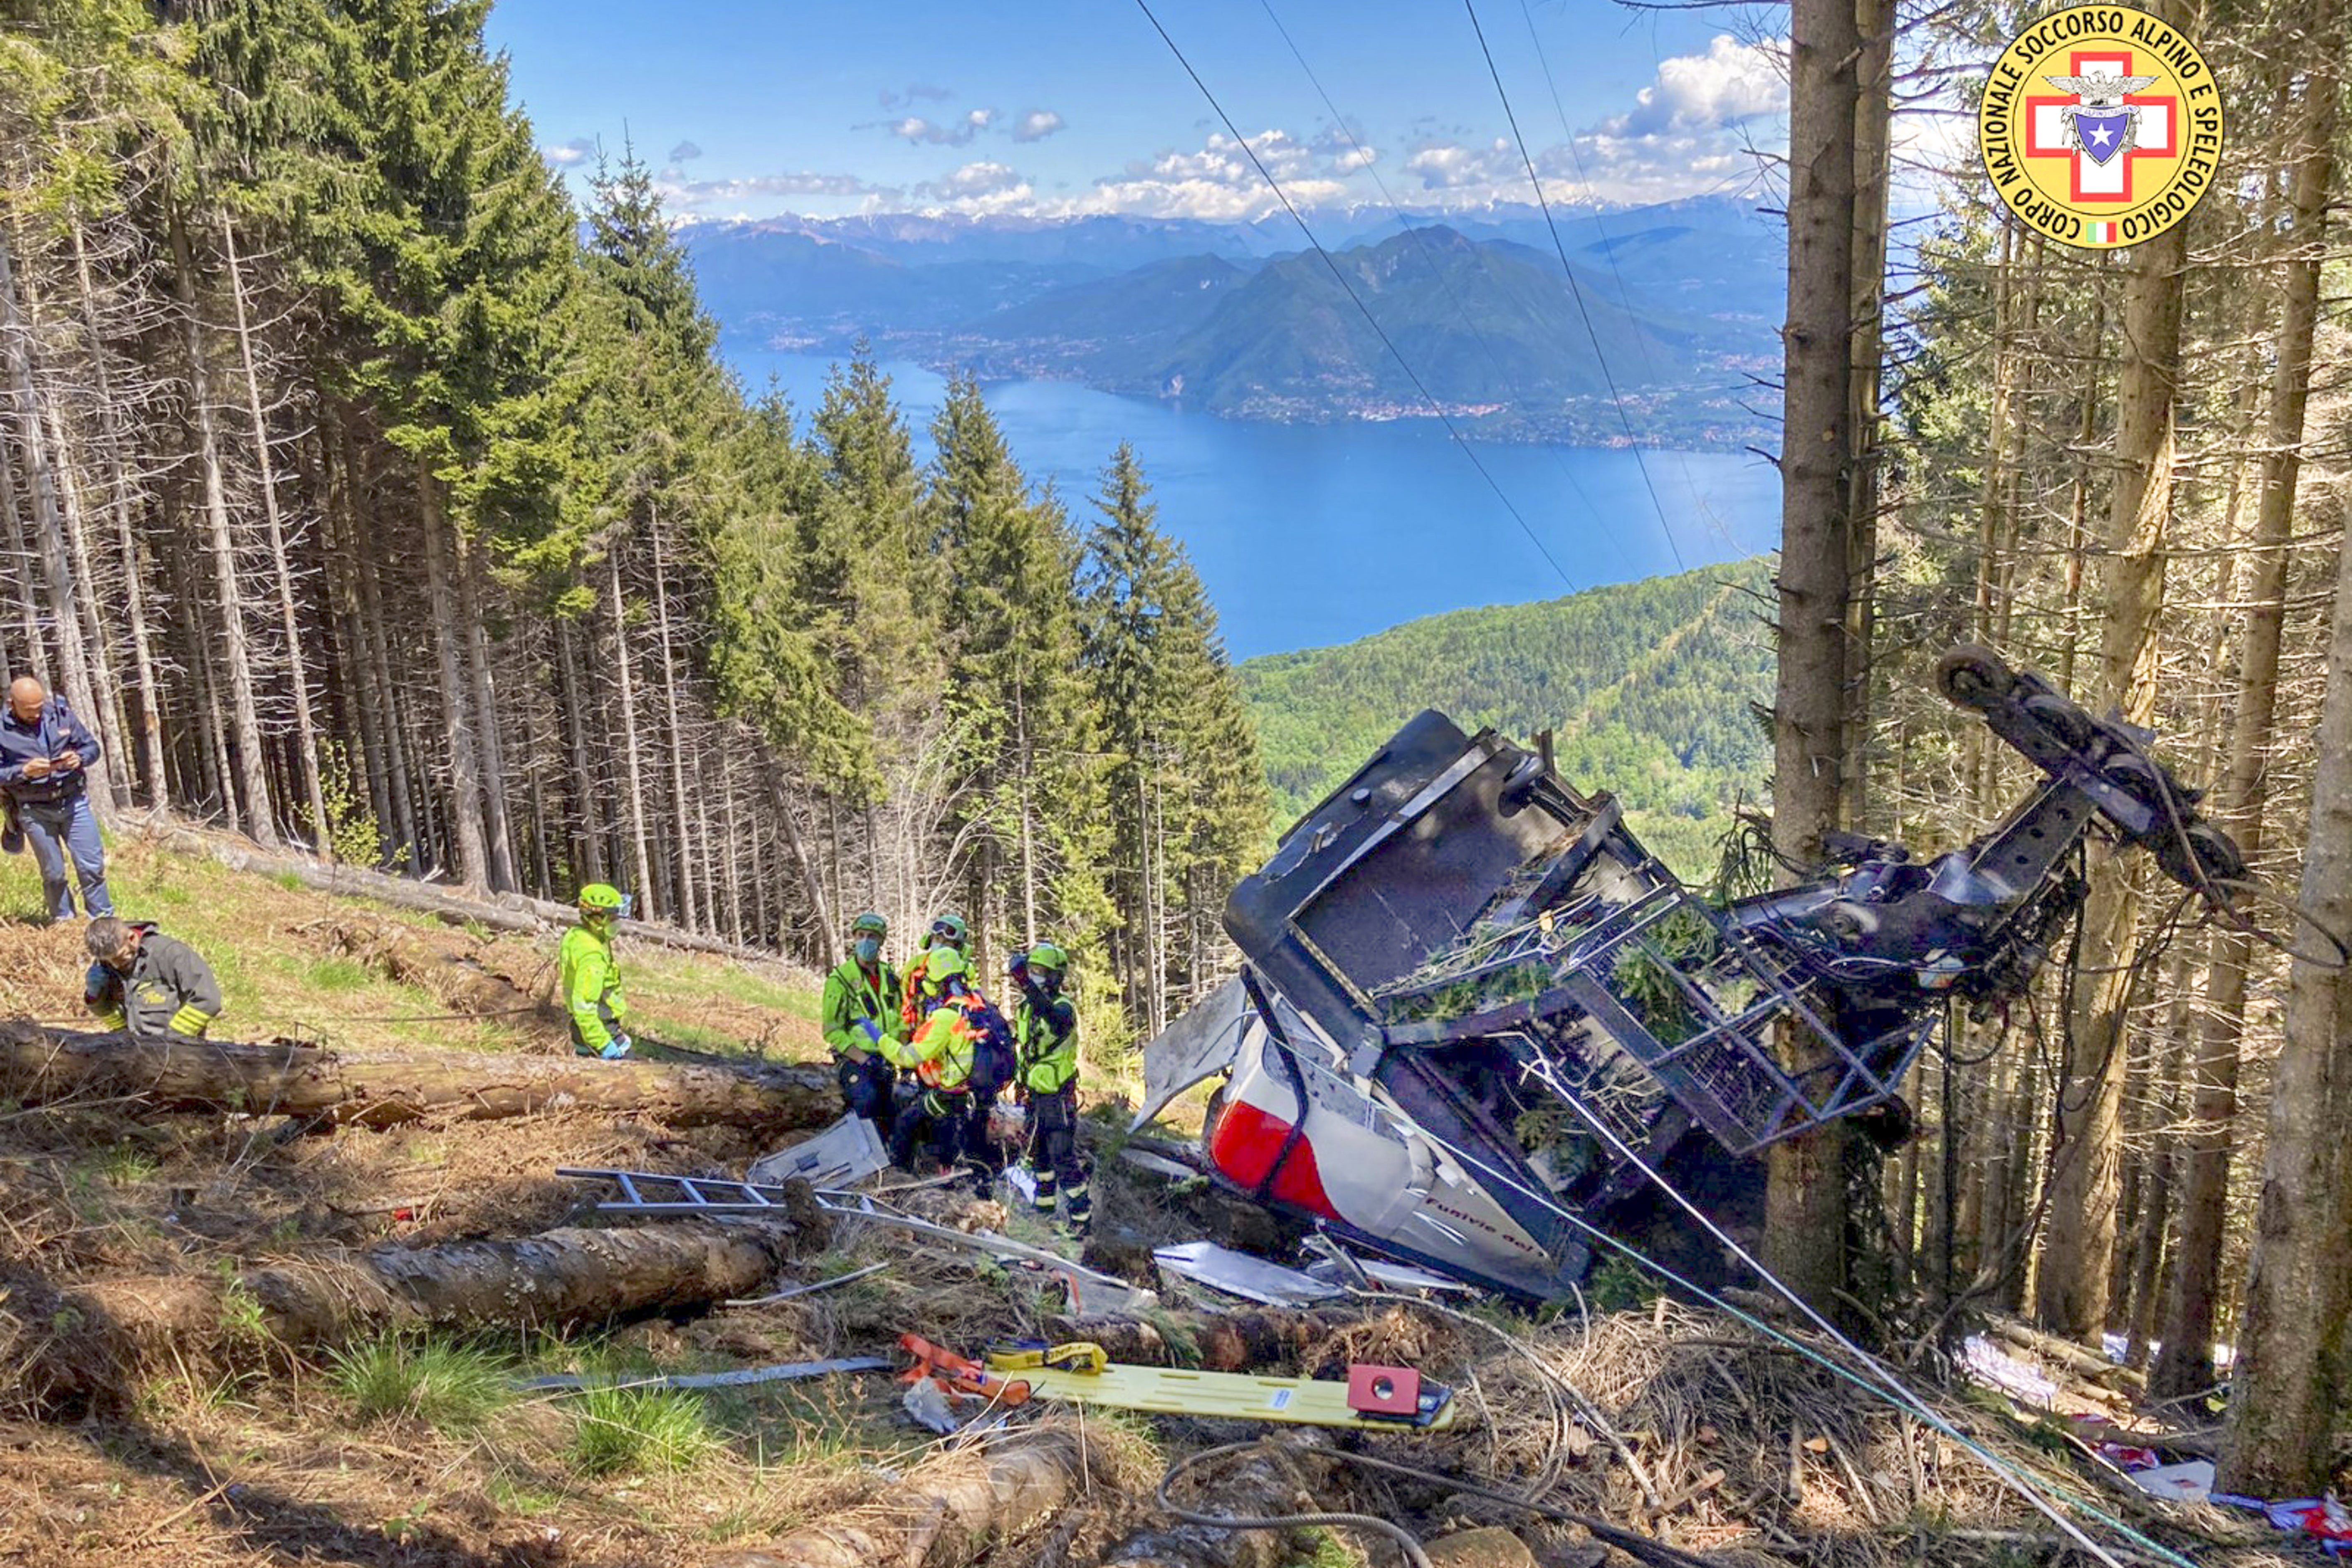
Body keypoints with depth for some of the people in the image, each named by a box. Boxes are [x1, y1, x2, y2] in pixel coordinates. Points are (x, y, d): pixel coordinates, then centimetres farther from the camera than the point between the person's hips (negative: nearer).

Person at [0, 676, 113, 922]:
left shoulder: (61, 713, -1)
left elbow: (92, 747, 7)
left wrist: (79, 758, -14)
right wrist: (24, 771, -22)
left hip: (74, 802, 1)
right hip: (35, 811, -1)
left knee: (92, 866, 2)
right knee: (53, 874, 9)